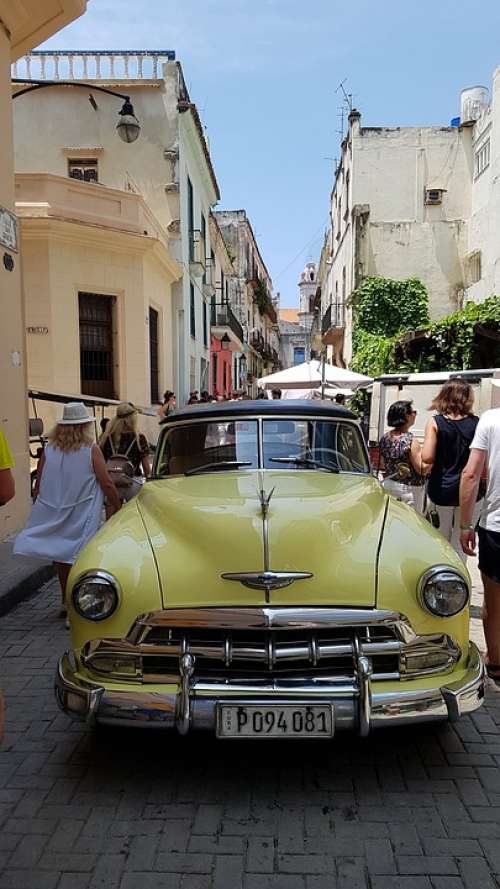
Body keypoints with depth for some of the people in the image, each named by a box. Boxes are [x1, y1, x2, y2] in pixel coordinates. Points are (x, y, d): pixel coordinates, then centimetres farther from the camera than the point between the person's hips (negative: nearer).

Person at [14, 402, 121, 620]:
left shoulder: (48, 449, 0)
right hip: (81, 517, -4)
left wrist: (40, 509, 19)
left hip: (52, 514, 4)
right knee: (78, 559, 2)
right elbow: (106, 484, -9)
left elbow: (38, 485, 6)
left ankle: (66, 602, 29)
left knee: (61, 555, 17)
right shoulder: (91, 449, -9)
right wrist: (117, 506, 4)